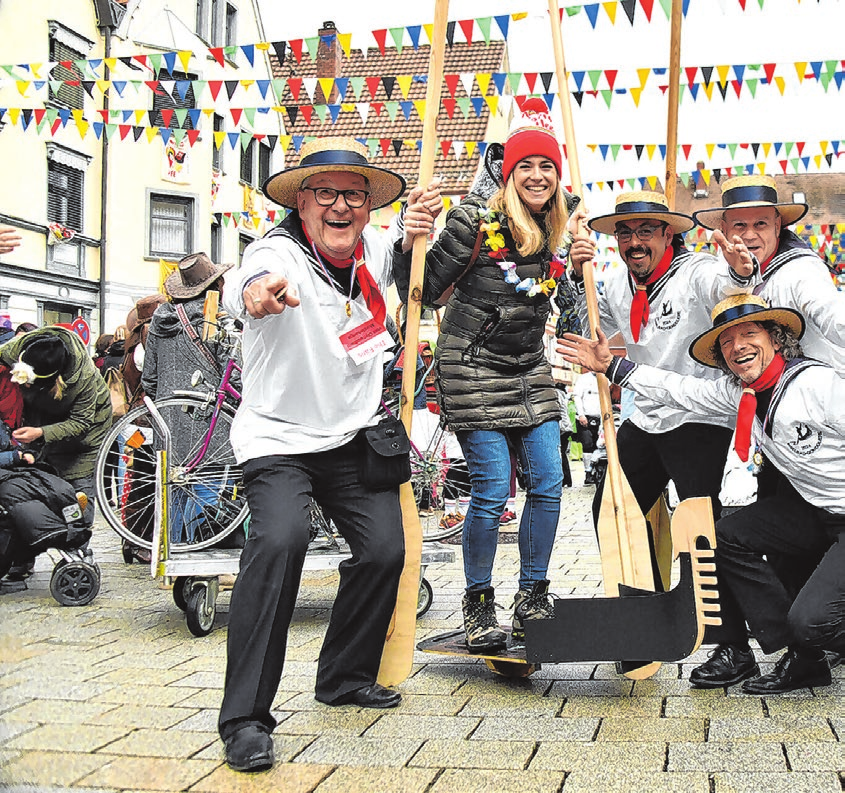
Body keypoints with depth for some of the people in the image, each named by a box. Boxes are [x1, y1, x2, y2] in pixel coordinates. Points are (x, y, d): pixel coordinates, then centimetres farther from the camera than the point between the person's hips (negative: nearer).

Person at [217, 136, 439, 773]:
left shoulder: (372, 247, 0)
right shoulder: (280, 253, -19)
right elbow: (248, 284, -45)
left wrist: (415, 237, 3)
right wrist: (259, 289, -69)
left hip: (354, 435, 6)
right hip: (278, 438, -6)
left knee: (385, 550, -2)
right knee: (280, 541, -27)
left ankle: (346, 678, 23)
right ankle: (246, 718, -19)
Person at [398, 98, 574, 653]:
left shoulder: (556, 230, 9)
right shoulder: (478, 220, -12)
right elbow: (425, 290, -11)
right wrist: (410, 245, -28)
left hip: (530, 371, 6)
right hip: (474, 371, -6)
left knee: (548, 483, 2)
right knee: (492, 489, -7)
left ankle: (533, 596, 18)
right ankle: (479, 605, 11)